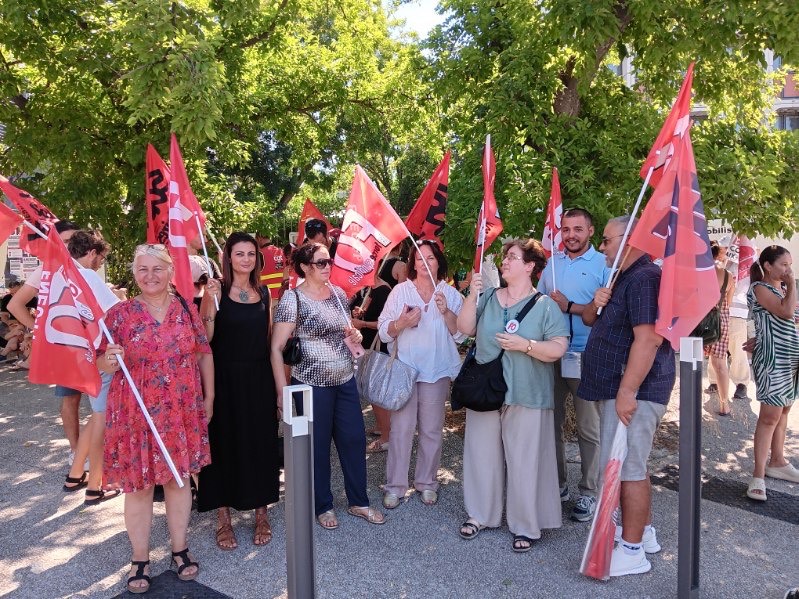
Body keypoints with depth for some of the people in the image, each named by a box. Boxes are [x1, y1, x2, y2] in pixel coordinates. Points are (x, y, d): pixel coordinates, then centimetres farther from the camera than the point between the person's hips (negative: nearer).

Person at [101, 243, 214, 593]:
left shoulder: (186, 308, 2)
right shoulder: (120, 313, -4)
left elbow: (204, 354, 8)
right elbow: (102, 364, -1)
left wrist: (209, 398, 7)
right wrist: (109, 361, -24)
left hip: (182, 413, 2)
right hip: (135, 415, -2)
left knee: (179, 479, 12)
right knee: (139, 485, 7)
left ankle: (180, 548, 30)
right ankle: (140, 558, 24)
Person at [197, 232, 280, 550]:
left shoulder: (264, 292, 7)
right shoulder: (217, 290, -6)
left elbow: (270, 338, 11)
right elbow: (205, 339, -12)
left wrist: (278, 383, 7)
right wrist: (211, 301, -25)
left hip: (259, 379, 4)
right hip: (226, 378, -3)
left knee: (260, 443, 10)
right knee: (225, 443, 6)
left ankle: (261, 513, 26)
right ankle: (223, 517, 21)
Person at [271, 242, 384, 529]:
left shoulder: (338, 293, 6)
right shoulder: (293, 299, -12)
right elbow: (276, 348, -13)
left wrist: (355, 335, -2)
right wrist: (283, 393, -18)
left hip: (345, 380, 6)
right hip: (312, 384, -5)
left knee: (354, 439, 10)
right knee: (318, 447, 8)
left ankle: (358, 502, 27)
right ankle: (323, 506, 27)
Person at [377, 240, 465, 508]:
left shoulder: (451, 294, 5)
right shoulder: (400, 291, 3)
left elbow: (460, 334, -1)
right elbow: (384, 331, 0)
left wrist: (446, 312, -16)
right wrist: (401, 323, -19)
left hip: (437, 370, 1)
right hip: (404, 368, -1)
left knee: (432, 429, 8)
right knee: (401, 428, -1)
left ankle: (426, 482, 24)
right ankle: (395, 485, 12)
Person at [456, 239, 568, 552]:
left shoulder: (545, 305, -3)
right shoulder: (488, 298, 9)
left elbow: (558, 348, -9)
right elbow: (465, 328, 0)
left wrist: (525, 344, -21)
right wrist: (472, 295, -9)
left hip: (526, 397, -4)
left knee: (523, 461, 2)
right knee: (483, 454, 12)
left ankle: (525, 526, 18)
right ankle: (481, 514, 29)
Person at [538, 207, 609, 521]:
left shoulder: (603, 264, -4)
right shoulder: (552, 262, 12)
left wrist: (569, 306, -17)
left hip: (586, 357, -5)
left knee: (589, 429, 2)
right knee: (551, 422, 14)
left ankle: (589, 492, 16)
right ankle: (556, 483, 29)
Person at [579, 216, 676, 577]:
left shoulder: (645, 278, -17)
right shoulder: (623, 278, 17)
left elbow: (648, 339, -26)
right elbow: (589, 320, 21)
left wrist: (627, 391, -27)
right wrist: (596, 303, -1)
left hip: (633, 390, -11)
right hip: (620, 387, 11)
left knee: (627, 467, -5)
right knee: (632, 464, 18)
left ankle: (633, 551, 4)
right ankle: (642, 531, 31)